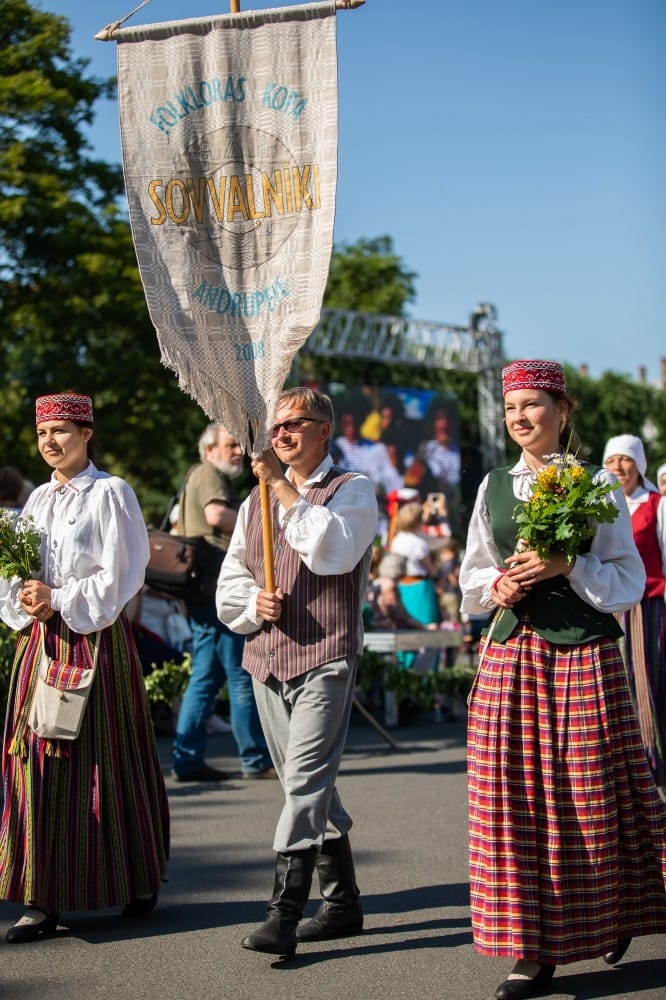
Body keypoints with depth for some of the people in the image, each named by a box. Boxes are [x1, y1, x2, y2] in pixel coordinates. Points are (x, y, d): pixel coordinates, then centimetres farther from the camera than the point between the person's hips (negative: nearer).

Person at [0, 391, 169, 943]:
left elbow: (121, 575, -11)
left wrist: (59, 600, -14)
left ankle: (136, 883, 16)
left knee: (104, 762, 0)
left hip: (97, 641, -6)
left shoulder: (110, 493, -5)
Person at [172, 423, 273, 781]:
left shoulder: (198, 477, 25)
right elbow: (217, 514, -26)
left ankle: (187, 759, 11)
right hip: (218, 589, -10)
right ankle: (256, 759, -2)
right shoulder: (208, 474, -7)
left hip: (204, 591, 10)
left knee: (206, 676, 11)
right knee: (241, 675, -6)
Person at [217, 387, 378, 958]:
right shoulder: (257, 499, 19)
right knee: (307, 784, 11)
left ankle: (284, 915, -19)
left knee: (306, 780, -16)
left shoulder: (352, 489, 1)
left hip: (324, 657, -7)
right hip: (266, 658, 7)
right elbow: (230, 578, 17)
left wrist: (284, 488, -14)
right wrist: (253, 601, -5)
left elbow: (333, 551, -18)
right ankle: (343, 902, 21)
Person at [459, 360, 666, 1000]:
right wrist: (497, 587, -3)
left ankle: (611, 917, 26)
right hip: (511, 656, 3)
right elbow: (471, 575, 18)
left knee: (590, 798, 2)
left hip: (584, 654, -3)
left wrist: (567, 567, -15)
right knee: (515, 800, -1)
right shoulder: (494, 487, 12)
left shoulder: (595, 484, 1)